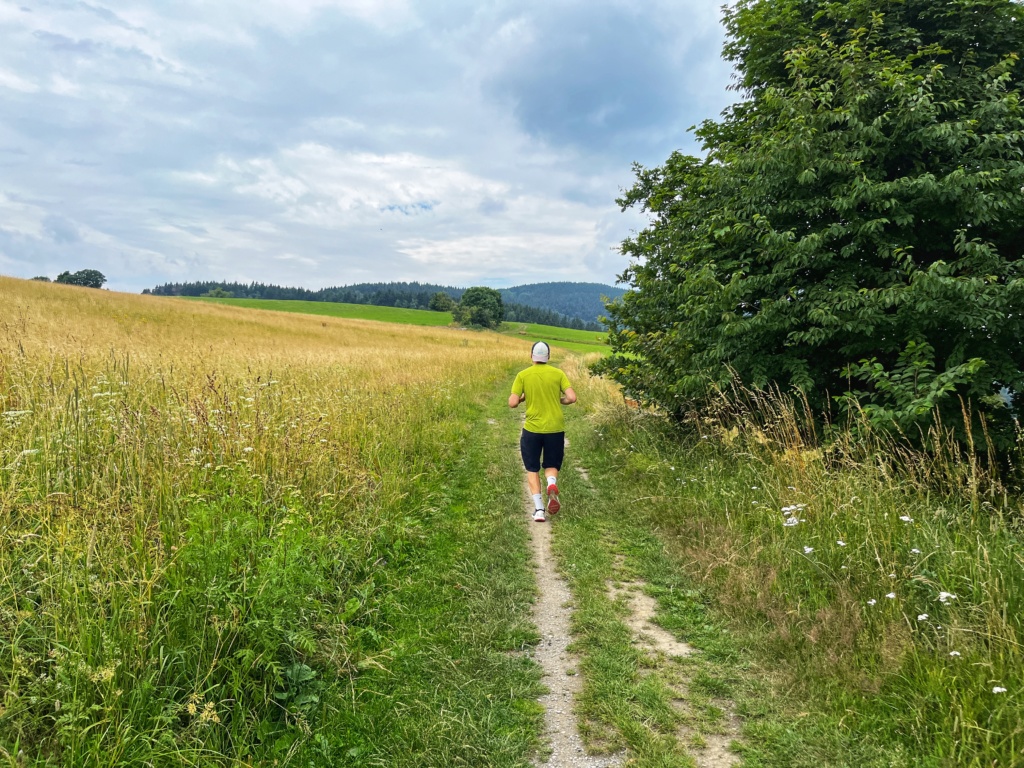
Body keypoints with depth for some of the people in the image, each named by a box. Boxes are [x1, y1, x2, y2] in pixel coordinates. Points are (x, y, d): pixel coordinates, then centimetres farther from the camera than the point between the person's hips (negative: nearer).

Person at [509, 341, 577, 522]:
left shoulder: (523, 375, -4)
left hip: (532, 429, -1)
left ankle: (539, 508, 1)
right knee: (551, 466, 18)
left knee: (532, 469, 13)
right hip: (555, 429, 1)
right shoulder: (558, 374, -1)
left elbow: (512, 403, -8)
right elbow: (572, 398, -9)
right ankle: (552, 484, -15)